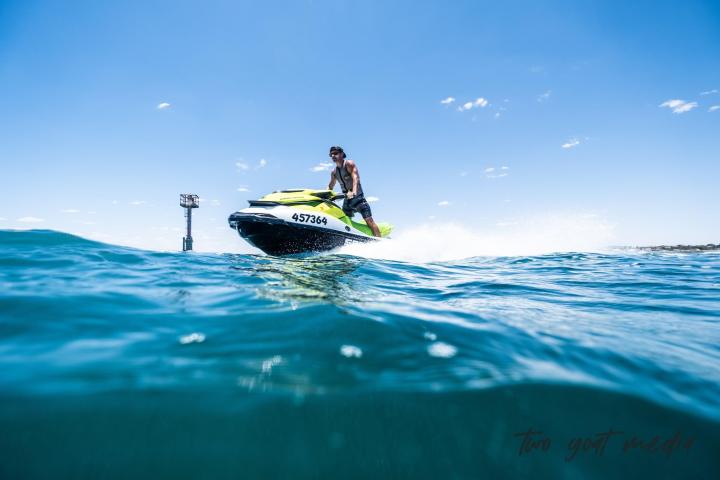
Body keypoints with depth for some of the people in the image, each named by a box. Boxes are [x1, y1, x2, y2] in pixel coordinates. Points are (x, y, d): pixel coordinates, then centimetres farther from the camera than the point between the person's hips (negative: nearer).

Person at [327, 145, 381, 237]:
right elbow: (330, 186, 29)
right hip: (347, 199, 7)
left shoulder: (349, 163, -6)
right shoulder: (334, 172, 14)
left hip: (358, 196, -7)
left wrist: (353, 192, -39)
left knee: (369, 220, -16)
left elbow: (355, 177, -23)